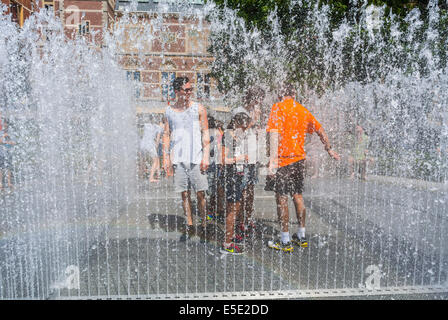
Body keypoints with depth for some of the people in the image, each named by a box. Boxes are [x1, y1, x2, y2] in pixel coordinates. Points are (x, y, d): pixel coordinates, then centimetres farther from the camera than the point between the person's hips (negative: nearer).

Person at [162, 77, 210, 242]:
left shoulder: (198, 109, 3)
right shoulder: (169, 111, 9)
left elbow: (205, 134, 2)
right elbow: (166, 135, 12)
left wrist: (206, 156, -6)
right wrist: (166, 157, 5)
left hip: (196, 158, -2)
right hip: (178, 159, 2)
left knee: (200, 193, 0)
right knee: (184, 194, 6)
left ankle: (204, 225, 15)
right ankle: (189, 226, 17)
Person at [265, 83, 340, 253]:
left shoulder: (278, 107, -7)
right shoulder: (303, 110, 12)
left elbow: (275, 133, -20)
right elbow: (321, 131, 21)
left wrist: (272, 161, -26)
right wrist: (329, 150, 34)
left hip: (283, 159, -6)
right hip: (299, 159, 6)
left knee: (281, 198, 1)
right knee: (297, 196, 16)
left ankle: (285, 242, 8)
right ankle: (301, 237, 27)